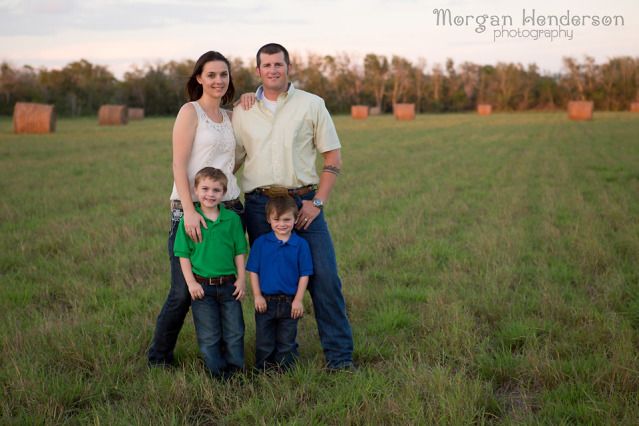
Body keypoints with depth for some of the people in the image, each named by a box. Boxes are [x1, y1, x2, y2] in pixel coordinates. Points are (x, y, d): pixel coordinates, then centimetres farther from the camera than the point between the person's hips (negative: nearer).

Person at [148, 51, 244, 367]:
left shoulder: (230, 117, 15)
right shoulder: (190, 111, -4)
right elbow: (178, 165, -11)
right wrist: (189, 211, -23)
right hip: (191, 209, -6)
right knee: (183, 292, -3)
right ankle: (158, 358, 14)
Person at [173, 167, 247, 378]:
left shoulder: (232, 219, 1)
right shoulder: (188, 220, -5)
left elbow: (239, 252, 6)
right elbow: (184, 255, -3)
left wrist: (241, 278, 0)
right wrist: (191, 283, -9)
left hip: (229, 285, 2)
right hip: (202, 287, -2)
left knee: (234, 333, 8)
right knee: (209, 336, 5)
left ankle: (235, 372, 21)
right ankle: (217, 373, 17)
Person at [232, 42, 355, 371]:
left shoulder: (311, 104, 4)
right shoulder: (242, 112, 10)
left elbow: (333, 156, 3)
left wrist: (317, 202, -5)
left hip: (303, 202, -2)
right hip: (259, 204, 2)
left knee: (324, 278, -7)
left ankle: (339, 356, 2)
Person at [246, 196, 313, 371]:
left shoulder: (301, 244, -4)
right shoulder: (261, 243, -2)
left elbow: (304, 275, -2)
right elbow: (253, 271, 0)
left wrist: (298, 300, -7)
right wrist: (257, 296, -6)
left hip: (290, 303, 0)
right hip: (265, 301, 1)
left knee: (286, 343, 11)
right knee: (264, 342, 10)